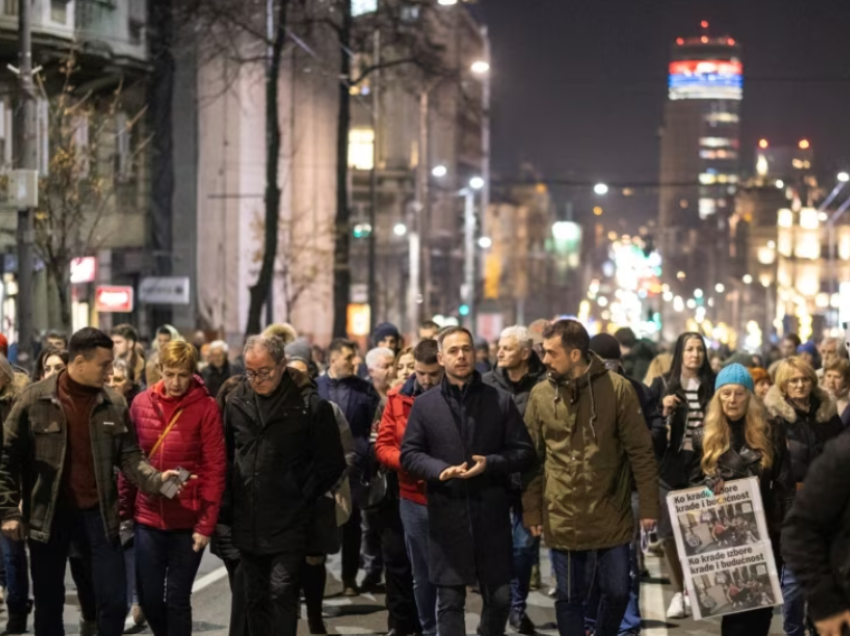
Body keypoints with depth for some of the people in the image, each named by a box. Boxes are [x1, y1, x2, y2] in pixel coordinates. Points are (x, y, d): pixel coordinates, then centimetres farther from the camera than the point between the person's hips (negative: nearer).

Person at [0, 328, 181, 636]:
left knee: (114, 601, 2)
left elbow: (129, 455, 3)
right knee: (49, 604, 10)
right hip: (48, 515, -2)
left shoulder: (114, 405, 2)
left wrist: (155, 479, -16)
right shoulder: (35, 400, -6)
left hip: (98, 514, 2)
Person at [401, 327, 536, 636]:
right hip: (446, 515, 0)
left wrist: (490, 463, -14)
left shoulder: (501, 401, 4)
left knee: (500, 597, 7)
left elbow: (525, 453, 4)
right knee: (450, 600, 4)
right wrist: (440, 470, -14)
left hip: (492, 515, 0)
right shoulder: (424, 404, 5)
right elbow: (409, 454, 5)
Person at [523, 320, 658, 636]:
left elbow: (641, 451, -4)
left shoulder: (618, 388, -7)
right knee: (569, 596, 6)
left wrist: (648, 506, -7)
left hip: (612, 515, -1)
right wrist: (532, 511, 2)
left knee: (617, 591, 7)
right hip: (563, 518, 1)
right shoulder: (541, 394, 0)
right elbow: (533, 458, 5)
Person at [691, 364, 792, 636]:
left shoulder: (770, 434, 3)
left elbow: (785, 486, 3)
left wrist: (786, 529, -3)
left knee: (761, 605, 4)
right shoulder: (705, 437, 5)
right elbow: (693, 485, 8)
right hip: (720, 536, 0)